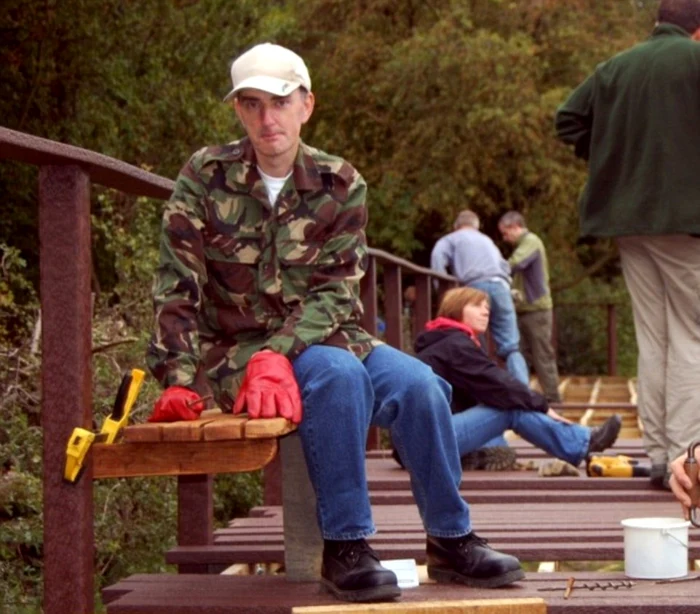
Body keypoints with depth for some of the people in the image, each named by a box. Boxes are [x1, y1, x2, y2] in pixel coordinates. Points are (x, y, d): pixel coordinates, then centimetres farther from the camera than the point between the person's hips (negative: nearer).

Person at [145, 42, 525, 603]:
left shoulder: (340, 185, 0)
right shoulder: (205, 176, -5)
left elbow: (333, 292, -8)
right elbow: (179, 288, -7)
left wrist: (277, 351, -25)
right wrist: (182, 380, -18)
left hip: (319, 337, 3)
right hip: (235, 351, -3)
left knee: (417, 382, -24)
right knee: (341, 376, -33)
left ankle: (451, 540, -10)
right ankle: (345, 547, -26)